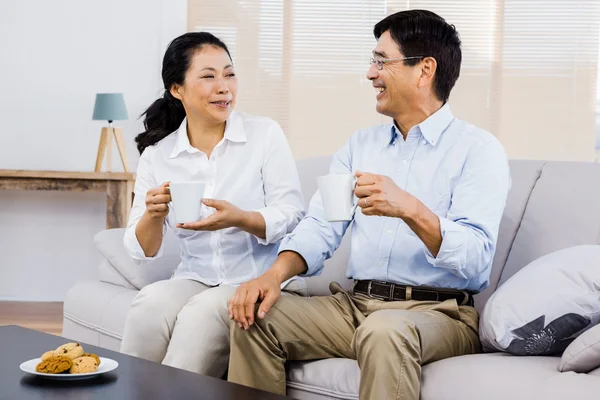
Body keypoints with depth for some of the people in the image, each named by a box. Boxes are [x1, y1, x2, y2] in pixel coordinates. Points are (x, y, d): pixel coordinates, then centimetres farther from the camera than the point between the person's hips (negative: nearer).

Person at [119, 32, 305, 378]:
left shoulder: (266, 134, -2)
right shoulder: (157, 154, 4)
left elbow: (293, 217, -7)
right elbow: (143, 251, 4)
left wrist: (239, 218, -26)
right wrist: (153, 215, -18)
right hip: (196, 280, 3)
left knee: (205, 310, -30)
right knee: (151, 303, -26)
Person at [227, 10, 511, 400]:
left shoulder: (477, 149, -3)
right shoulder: (361, 144, 17)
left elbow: (475, 258, -15)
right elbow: (321, 227, 7)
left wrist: (410, 209, -30)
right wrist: (275, 273, -12)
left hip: (440, 312, -5)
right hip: (356, 304, 6)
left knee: (385, 330, -37)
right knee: (256, 316, -13)